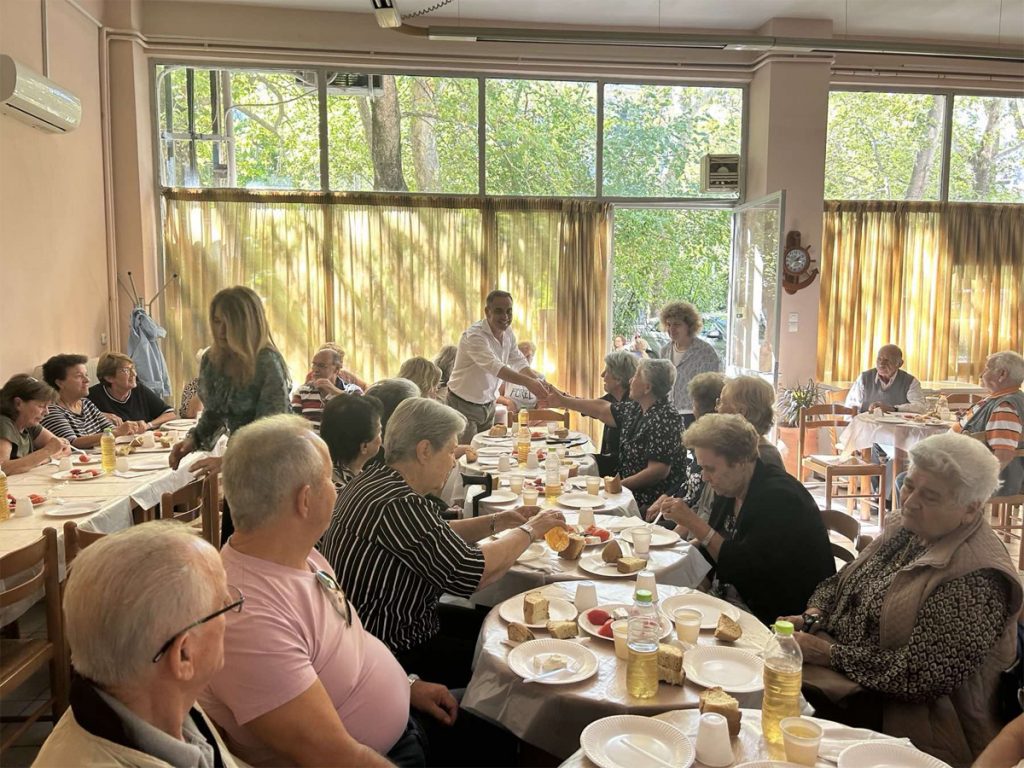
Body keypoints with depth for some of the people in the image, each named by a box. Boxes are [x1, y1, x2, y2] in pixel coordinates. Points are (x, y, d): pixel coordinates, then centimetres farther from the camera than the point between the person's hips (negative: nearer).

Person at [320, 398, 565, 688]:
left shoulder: (376, 479, 2)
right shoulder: (399, 506, -29)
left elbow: (436, 539, 15)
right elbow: (474, 571, -24)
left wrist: (498, 521, 5)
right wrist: (529, 531, -10)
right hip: (391, 650, -10)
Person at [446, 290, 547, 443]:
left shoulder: (508, 333, 2)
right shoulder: (474, 335, -25)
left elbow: (519, 363, 1)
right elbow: (495, 366, -39)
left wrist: (540, 383, -18)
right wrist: (527, 382, -51)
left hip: (488, 404, 7)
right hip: (464, 406, -7)